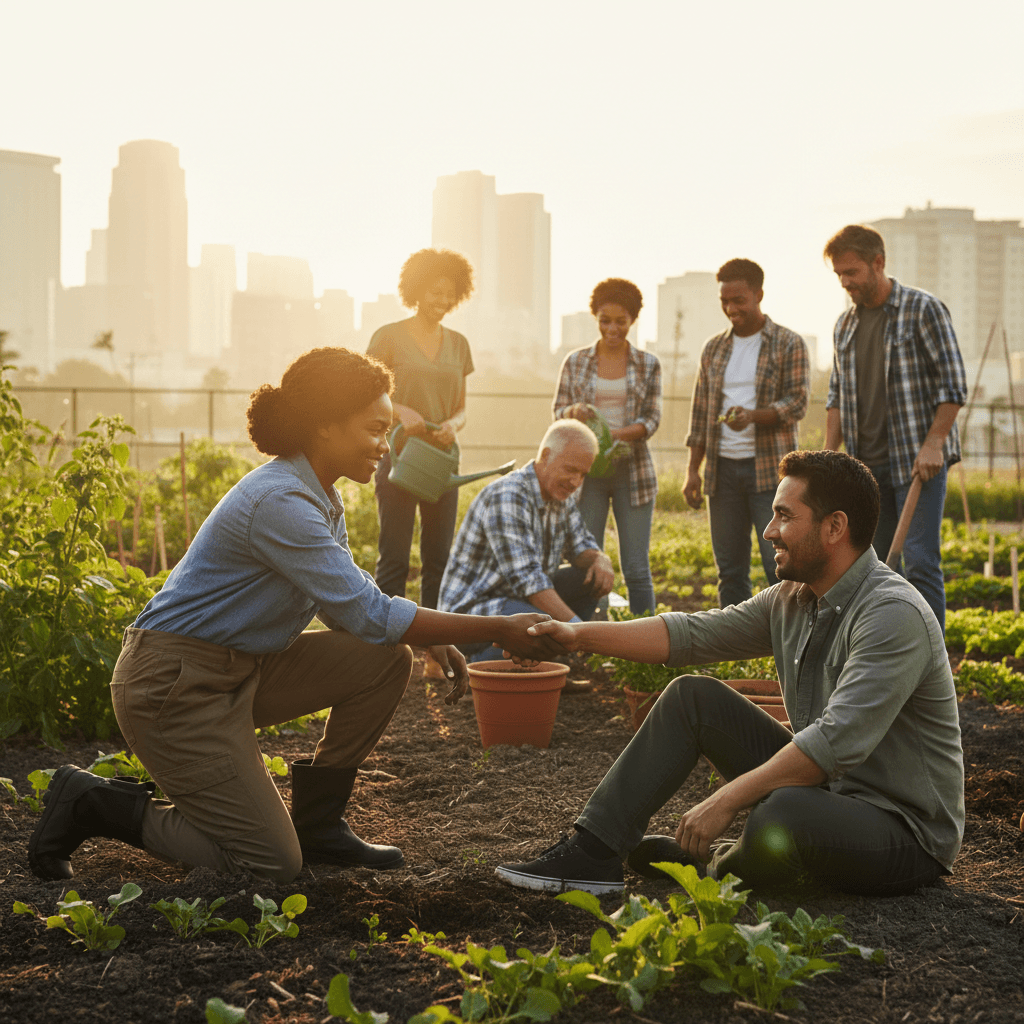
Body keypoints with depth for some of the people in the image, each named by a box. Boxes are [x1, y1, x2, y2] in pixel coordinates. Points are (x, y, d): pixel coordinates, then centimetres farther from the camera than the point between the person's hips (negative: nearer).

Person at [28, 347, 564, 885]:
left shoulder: (319, 497, 7)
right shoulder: (279, 502, -25)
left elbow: (352, 605, 11)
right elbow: (367, 615, -26)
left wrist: (434, 640, -5)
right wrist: (496, 630, -23)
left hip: (242, 670, 10)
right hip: (171, 684, -10)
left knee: (386, 660, -1)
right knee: (272, 865, -9)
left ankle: (317, 822, 11)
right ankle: (94, 803, 4)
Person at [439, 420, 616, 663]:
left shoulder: (560, 495, 6)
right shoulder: (507, 497, -24)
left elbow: (581, 548, 14)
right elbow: (525, 579, -32)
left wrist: (601, 561, -12)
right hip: (471, 609, -10)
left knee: (592, 576, 0)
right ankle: (485, 660, -7)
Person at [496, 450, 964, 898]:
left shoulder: (894, 615, -24)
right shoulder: (792, 599, 4)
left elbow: (838, 740, -32)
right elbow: (692, 633, 7)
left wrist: (725, 800, -31)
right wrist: (581, 634, 0)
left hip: (905, 832, -8)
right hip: (823, 790, 8)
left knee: (781, 814, -39)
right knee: (693, 696, 2)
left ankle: (721, 868, 0)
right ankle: (592, 853, -2)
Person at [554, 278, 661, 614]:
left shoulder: (648, 365, 5)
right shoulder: (575, 362, 6)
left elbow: (652, 419, 0)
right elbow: (558, 411, 8)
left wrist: (619, 434, -20)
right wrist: (574, 412, -16)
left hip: (632, 469, 0)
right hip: (586, 470, 1)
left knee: (637, 567, -1)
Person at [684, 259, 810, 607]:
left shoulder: (789, 344, 1)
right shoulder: (713, 348, 14)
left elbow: (798, 403, -8)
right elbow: (700, 412, 16)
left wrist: (752, 416, -25)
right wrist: (693, 469, 10)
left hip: (769, 470, -4)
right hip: (723, 469, 4)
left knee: (780, 565, -7)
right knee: (729, 568, 7)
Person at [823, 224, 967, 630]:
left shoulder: (923, 309, -6)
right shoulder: (845, 324, 12)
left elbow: (953, 384, -9)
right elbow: (837, 395, 17)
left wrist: (933, 443, -17)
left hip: (918, 459, -6)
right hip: (868, 462, 6)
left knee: (920, 560, -9)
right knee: (876, 563, 8)